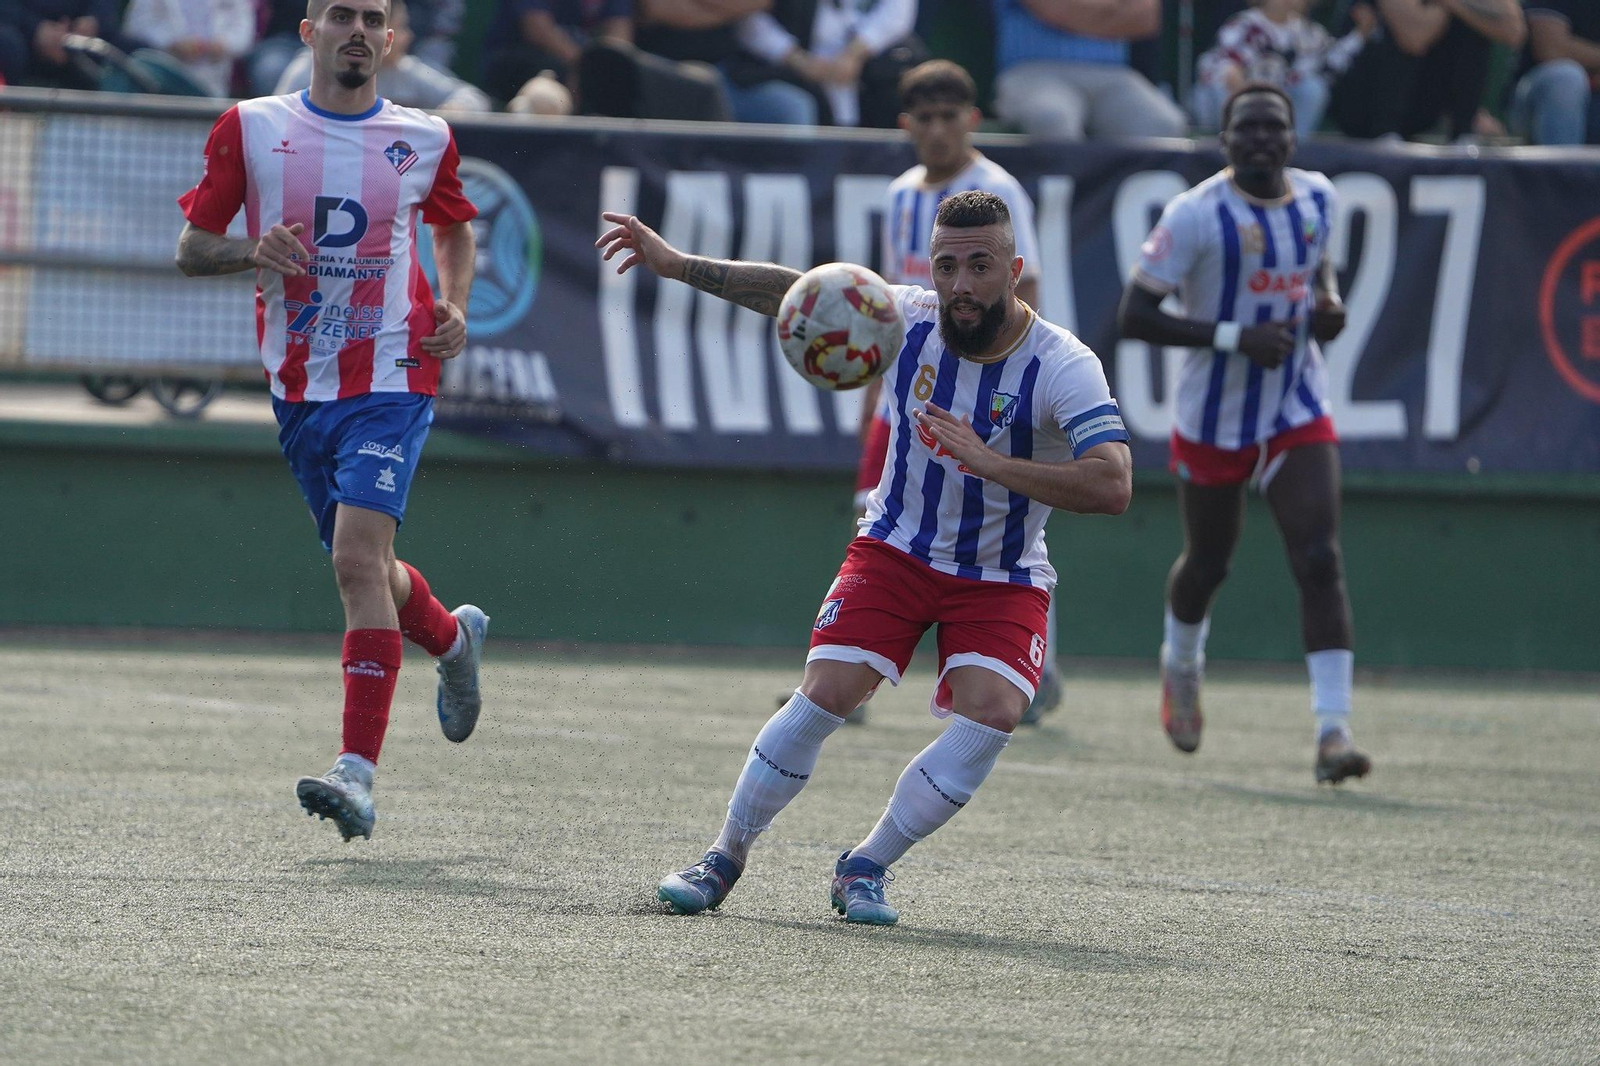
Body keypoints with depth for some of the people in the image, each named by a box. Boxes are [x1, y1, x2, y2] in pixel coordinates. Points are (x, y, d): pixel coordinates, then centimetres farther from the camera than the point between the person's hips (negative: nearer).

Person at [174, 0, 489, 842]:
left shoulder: (423, 140, 3)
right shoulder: (250, 129, 2)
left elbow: (453, 224, 23)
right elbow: (191, 247, 6)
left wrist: (455, 305, 5)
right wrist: (250, 251, -16)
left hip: (391, 381, -3)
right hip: (298, 388, 3)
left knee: (359, 558, -20)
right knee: (364, 569, 14)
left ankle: (358, 773, -24)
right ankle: (453, 638, 49)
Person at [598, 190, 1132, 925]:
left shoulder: (1063, 367, -22)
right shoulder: (908, 319, -12)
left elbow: (1112, 487, -34)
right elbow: (793, 292, 2)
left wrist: (993, 463, -39)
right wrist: (675, 264, 1)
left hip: (1002, 580, -1)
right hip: (897, 550, 1)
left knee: (993, 712, -24)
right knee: (826, 693, -15)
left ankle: (866, 867, -7)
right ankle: (724, 857, 3)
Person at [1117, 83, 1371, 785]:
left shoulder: (1317, 198, 0)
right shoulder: (1196, 215, -16)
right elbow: (1134, 315, -18)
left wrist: (1327, 303, -2)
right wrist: (1234, 337, -27)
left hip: (1298, 415, 3)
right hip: (1214, 418, -3)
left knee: (1319, 560, -14)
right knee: (1207, 565, 16)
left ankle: (1332, 732, -18)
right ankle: (1180, 665, 51)